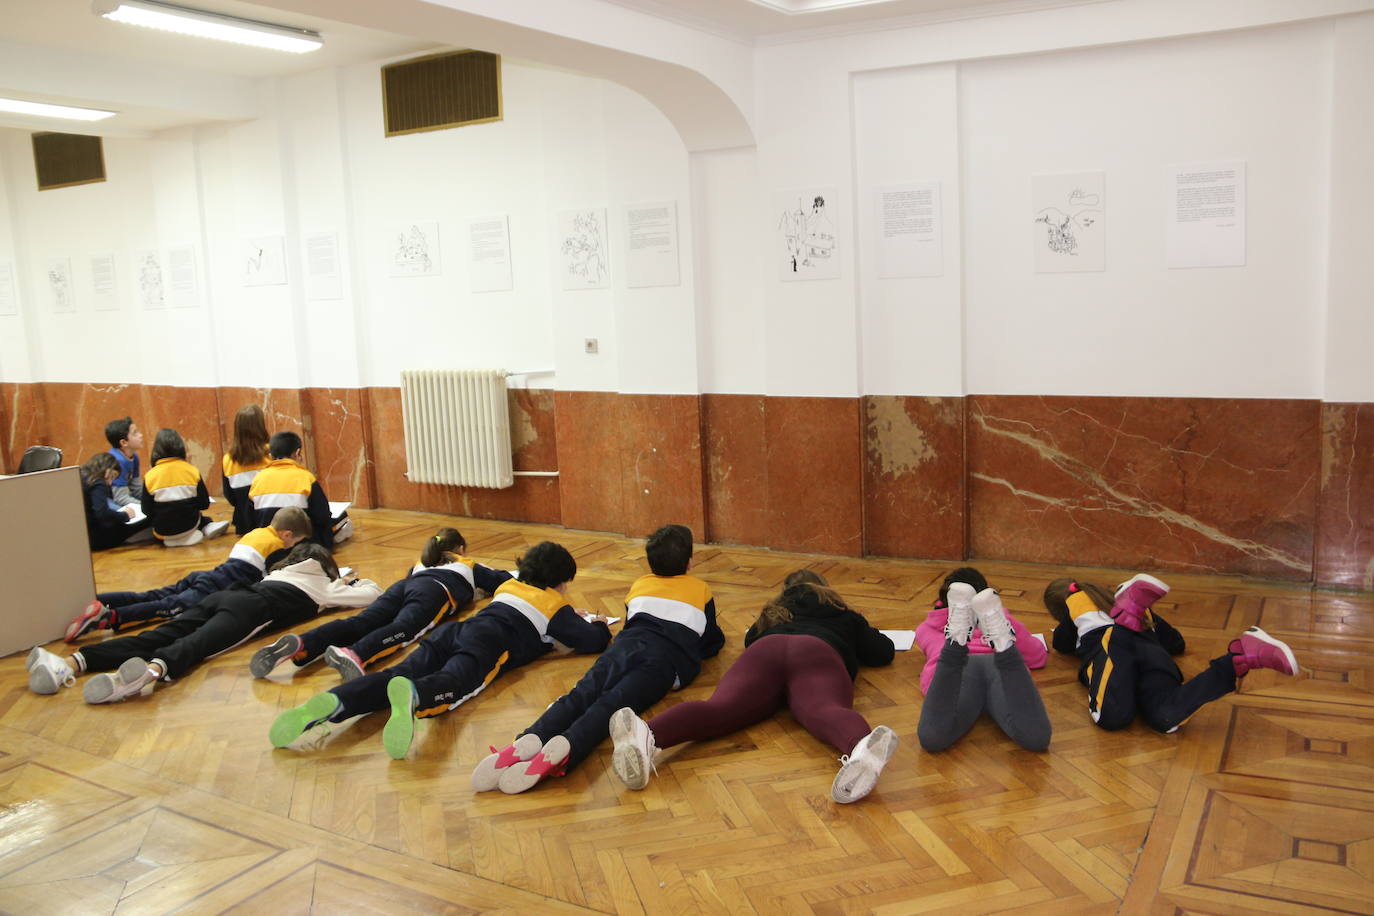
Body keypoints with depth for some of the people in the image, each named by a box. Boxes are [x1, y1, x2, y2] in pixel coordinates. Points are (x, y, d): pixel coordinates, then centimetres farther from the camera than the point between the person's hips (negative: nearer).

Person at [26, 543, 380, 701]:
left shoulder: (280, 571, 42)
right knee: (199, 643, -33)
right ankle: (154, 669, -66)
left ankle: (73, 662, -35)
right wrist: (360, 581, 53)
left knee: (162, 635, -15)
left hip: (227, 595, 6)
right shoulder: (325, 586, 25)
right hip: (251, 609, -6)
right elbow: (372, 594, 29)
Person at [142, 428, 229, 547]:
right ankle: (209, 526, 8)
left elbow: (146, 511, -5)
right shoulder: (191, 470, -5)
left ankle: (171, 539, 8)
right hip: (189, 526, 1)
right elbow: (204, 503, -1)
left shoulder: (150, 476, -8)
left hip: (163, 531, -1)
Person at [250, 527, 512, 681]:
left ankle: (300, 646, -48)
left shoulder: (421, 563, 46)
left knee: (359, 623, -20)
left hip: (403, 585, 4)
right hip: (436, 590, -4)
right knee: (403, 627, -33)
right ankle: (353, 655, -65)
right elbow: (500, 579, 40)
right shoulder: (469, 566, 37)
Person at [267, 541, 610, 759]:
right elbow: (590, 641, 15)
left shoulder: (510, 585, 40)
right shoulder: (555, 607, 21)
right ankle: (413, 697, -72)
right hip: (489, 643, -6)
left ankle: (333, 703, -45)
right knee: (454, 682, -36)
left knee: (398, 675, -18)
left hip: (456, 630, 6)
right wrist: (599, 627, 41)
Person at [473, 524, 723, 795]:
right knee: (612, 703, -27)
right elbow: (712, 642, 34)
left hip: (628, 643, 2)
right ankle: (564, 748, -57)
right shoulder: (701, 589, 30)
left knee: (581, 695, -20)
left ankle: (530, 740, -51)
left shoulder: (640, 584, 36)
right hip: (669, 657, -2)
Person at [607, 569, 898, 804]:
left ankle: (647, 733, -57)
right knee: (825, 710, -32)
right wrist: (865, 633, 63)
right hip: (817, 652, -1)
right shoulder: (844, 615, 40)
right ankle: (861, 747, -70)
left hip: (764, 650, 1)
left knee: (721, 708, -25)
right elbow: (883, 653, 43)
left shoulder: (772, 615, 45)